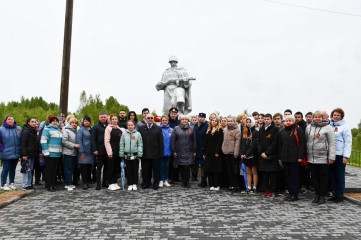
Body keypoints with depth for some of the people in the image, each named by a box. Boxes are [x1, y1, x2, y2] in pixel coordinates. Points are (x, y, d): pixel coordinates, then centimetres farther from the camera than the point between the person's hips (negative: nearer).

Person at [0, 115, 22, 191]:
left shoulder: (18, 128, 6)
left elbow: (22, 140, 12)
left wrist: (20, 150, 6)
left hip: (16, 154, 4)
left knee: (13, 169, 14)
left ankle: (11, 183, 25)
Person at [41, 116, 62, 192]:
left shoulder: (59, 130, 17)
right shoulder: (47, 129, -5)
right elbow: (43, 141, -12)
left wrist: (61, 151, 18)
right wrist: (46, 152, -18)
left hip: (58, 153, 7)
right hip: (50, 154, -7)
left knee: (55, 170, 11)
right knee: (49, 170, 0)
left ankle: (53, 184, 20)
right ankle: (48, 185, 7)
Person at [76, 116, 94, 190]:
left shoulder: (92, 130, 11)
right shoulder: (81, 130, -4)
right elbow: (79, 141, -9)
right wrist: (82, 152, -13)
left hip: (90, 152, 5)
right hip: (84, 152, -5)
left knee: (89, 167, 9)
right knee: (84, 167, -2)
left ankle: (88, 182, 18)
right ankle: (84, 183, 5)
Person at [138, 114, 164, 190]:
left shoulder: (158, 128, 4)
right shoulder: (141, 128, 8)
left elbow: (161, 142, 1)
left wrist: (160, 152, -5)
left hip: (155, 153, -1)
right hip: (144, 153, 1)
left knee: (155, 169, 6)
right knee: (145, 169, 8)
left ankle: (156, 184, 17)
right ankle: (146, 183, 21)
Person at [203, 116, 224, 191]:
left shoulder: (220, 130, 1)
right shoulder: (208, 130, 17)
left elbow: (220, 142, -7)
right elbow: (205, 142, 16)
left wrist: (217, 152, -16)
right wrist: (204, 153, 11)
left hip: (216, 152, -5)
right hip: (209, 153, 5)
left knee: (216, 169, -3)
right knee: (209, 168, 4)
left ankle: (217, 185, 2)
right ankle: (211, 185, 9)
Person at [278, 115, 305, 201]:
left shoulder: (298, 130, -2)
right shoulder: (282, 131, 15)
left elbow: (301, 144, -7)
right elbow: (280, 145, 18)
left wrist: (300, 156, -14)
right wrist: (280, 157, 13)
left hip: (294, 158, -6)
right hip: (285, 158, 6)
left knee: (295, 176, 0)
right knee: (288, 176, 10)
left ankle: (294, 194, 6)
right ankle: (290, 193, 19)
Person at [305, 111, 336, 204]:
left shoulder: (327, 128, -3)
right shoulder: (308, 127, 9)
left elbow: (332, 143, -6)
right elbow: (306, 141, 13)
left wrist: (331, 157, -12)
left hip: (323, 158, -4)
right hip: (311, 157, 4)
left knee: (323, 177, 4)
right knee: (314, 176, 10)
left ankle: (322, 196, 13)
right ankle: (316, 194, 20)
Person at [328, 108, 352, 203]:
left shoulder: (345, 127, -2)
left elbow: (348, 142, -6)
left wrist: (346, 156, -13)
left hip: (340, 155, -5)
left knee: (340, 176, 1)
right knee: (332, 175, 9)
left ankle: (340, 196, 10)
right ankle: (335, 194, 19)